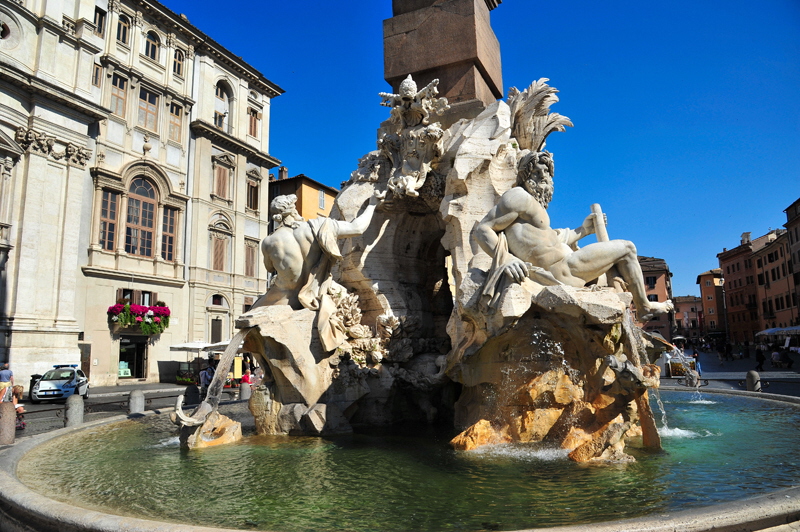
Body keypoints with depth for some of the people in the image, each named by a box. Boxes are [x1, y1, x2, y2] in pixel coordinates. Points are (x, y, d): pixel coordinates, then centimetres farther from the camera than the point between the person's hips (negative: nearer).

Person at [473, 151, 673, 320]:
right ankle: (645, 307, 20)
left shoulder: (532, 202, 17)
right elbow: (481, 230, -21)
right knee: (627, 248, 5)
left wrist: (583, 230, 19)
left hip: (559, 269, 10)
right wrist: (506, 259, -34)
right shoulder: (518, 196, -12)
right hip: (562, 269, -10)